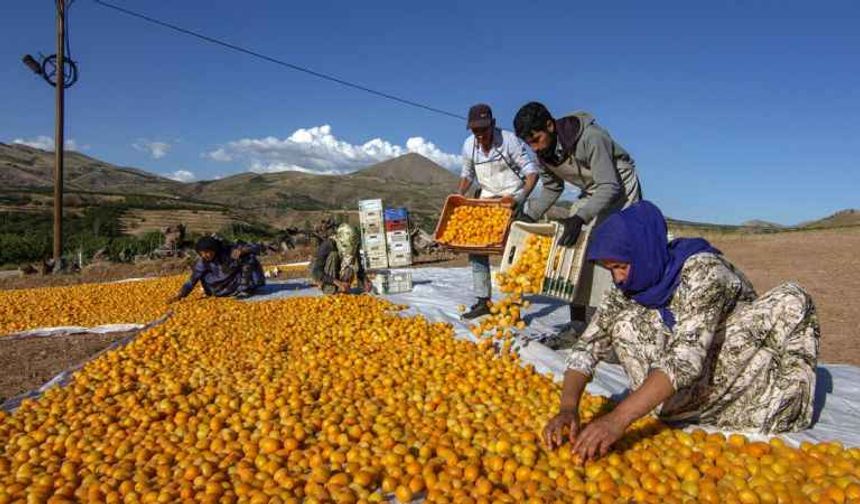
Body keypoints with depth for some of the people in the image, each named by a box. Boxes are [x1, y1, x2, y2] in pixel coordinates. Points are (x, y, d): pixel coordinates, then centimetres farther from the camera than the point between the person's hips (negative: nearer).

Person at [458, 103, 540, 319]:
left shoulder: (509, 141, -18)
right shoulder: (469, 145, -2)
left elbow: (531, 171, -15)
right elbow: (467, 174, 14)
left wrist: (522, 197, -31)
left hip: (512, 198, -5)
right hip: (487, 199, 6)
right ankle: (483, 301, 11)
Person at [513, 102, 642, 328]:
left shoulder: (590, 138, -33)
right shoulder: (543, 152, -10)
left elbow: (610, 187, -34)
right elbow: (552, 189, 6)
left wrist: (580, 218, -47)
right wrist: (529, 217, -6)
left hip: (619, 188, -7)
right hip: (591, 193, 7)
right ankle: (577, 323, 3)